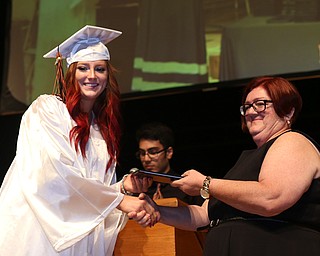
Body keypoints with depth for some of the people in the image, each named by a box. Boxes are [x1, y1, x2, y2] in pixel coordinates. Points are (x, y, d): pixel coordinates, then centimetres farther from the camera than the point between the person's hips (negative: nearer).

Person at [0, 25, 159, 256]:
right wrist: (119, 200, -16)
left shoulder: (102, 127, 17)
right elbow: (56, 174, -15)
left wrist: (123, 187, -3)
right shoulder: (47, 108, -2)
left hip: (80, 237, 6)